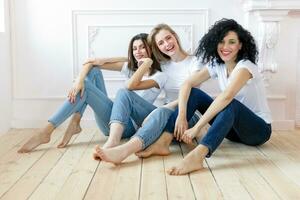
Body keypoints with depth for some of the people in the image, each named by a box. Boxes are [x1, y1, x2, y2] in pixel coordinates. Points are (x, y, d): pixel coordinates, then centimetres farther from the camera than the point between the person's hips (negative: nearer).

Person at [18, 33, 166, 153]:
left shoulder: (159, 76, -3)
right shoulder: (130, 67, 12)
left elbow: (131, 86, -26)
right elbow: (91, 63, 0)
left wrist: (147, 62, -14)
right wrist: (79, 80, -19)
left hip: (129, 125, -6)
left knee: (85, 88, -20)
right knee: (93, 70, -6)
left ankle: (46, 132, -21)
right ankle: (74, 123, -16)